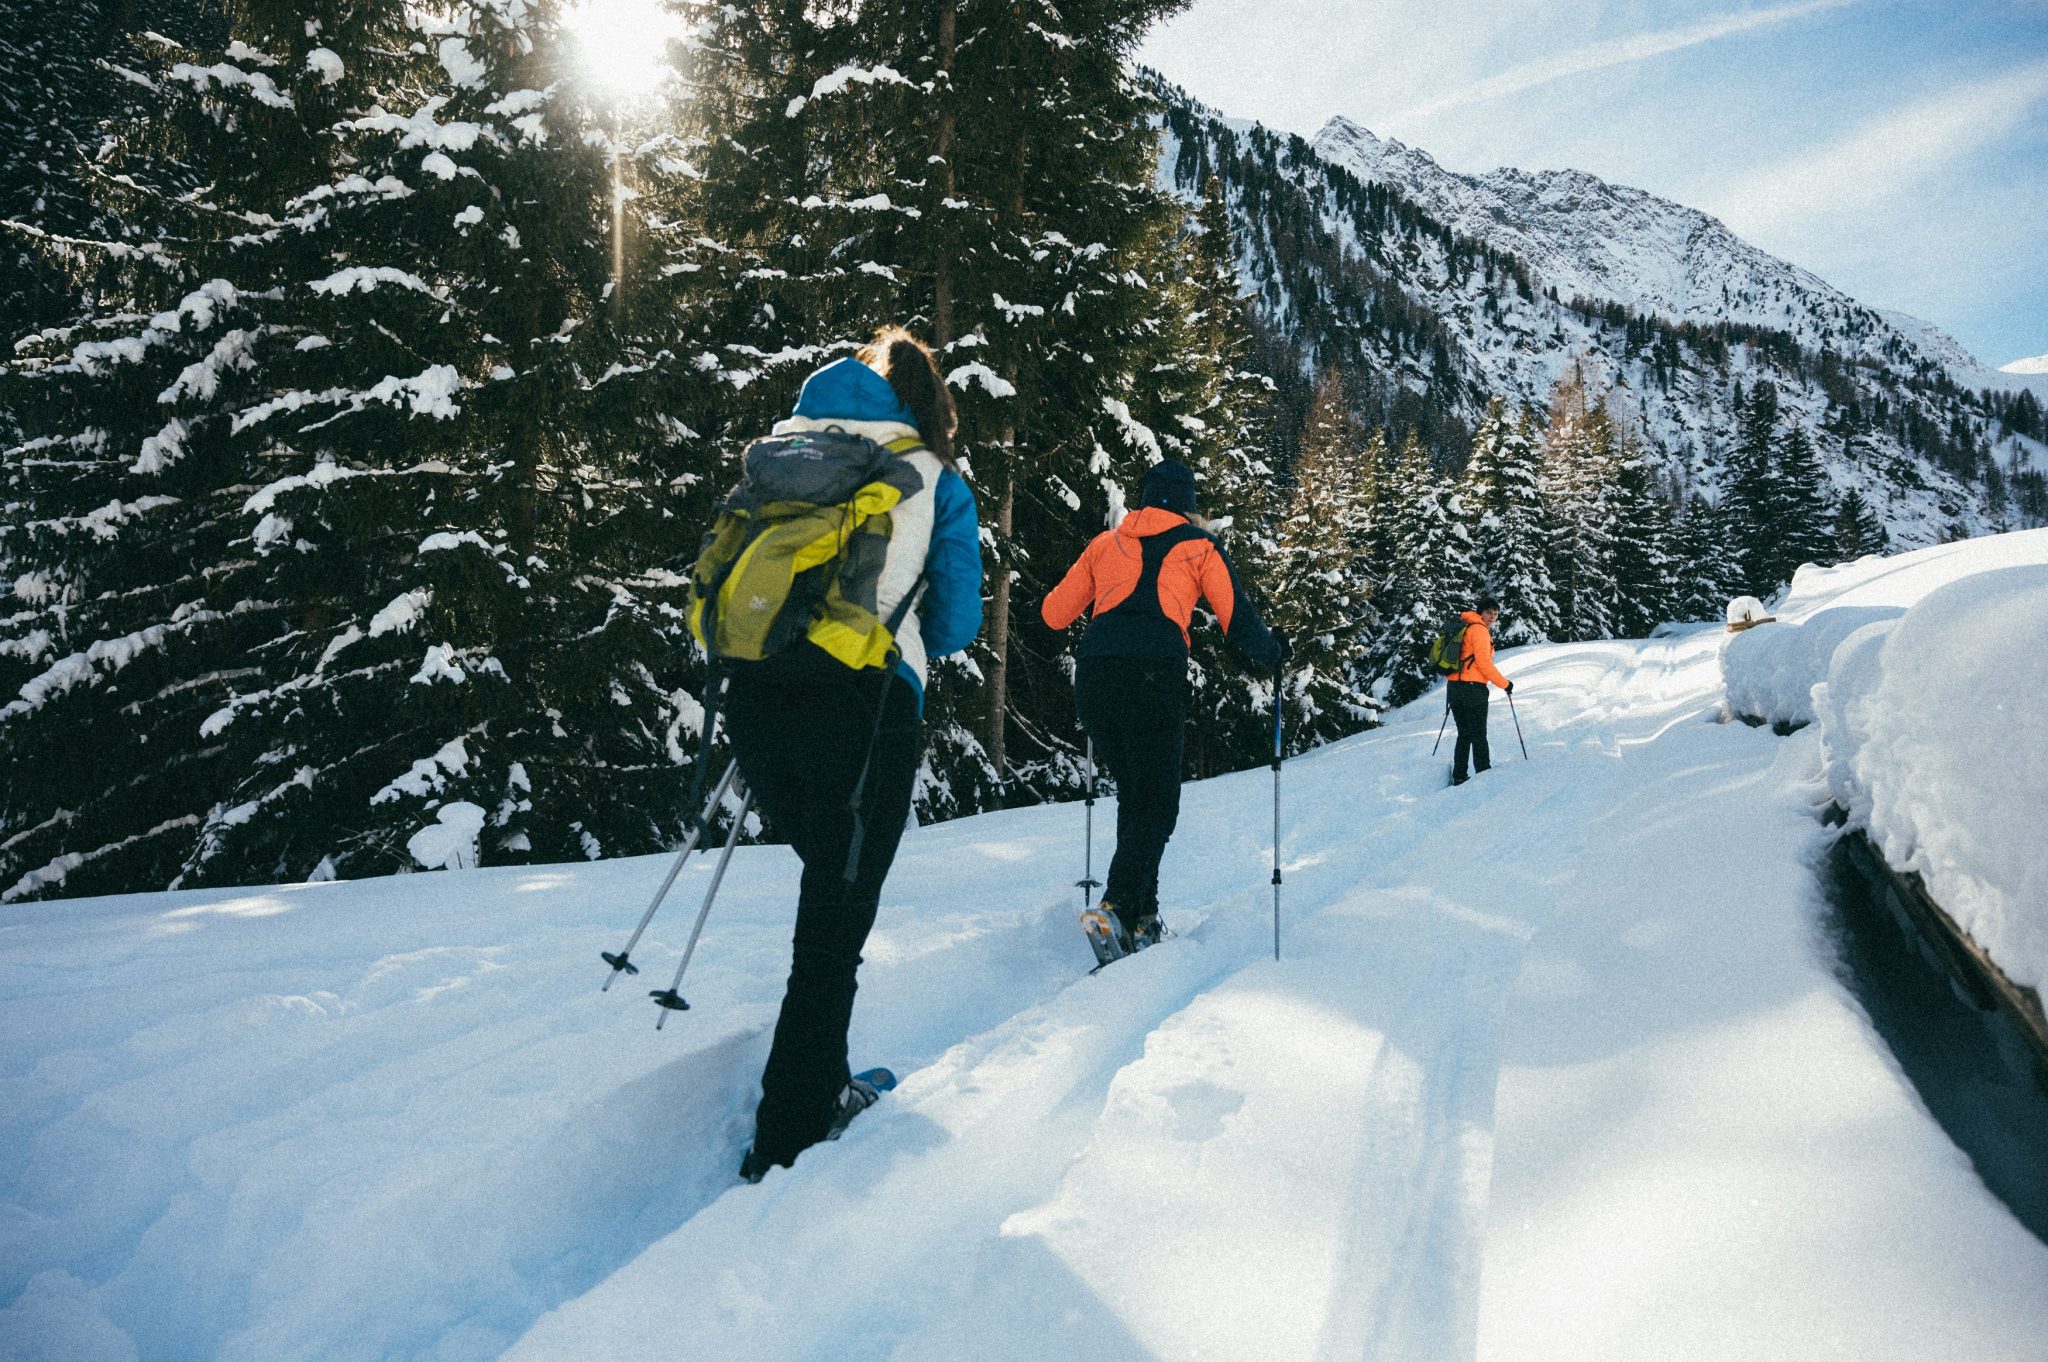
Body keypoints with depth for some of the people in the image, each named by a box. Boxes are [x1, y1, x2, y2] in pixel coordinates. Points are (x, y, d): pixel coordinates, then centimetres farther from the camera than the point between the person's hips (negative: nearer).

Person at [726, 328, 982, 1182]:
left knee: (832, 882, 25)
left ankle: (819, 1086, 30)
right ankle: (785, 1143, 11)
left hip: (756, 698, 5)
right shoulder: (936, 482, 6)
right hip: (863, 705, -4)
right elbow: (957, 621, 4)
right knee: (833, 928, 5)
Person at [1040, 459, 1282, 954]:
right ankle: (1118, 906, -16)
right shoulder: (1199, 545, 14)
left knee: (1133, 794, 20)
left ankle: (1143, 916, 20)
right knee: (1157, 805, 4)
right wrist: (1273, 650, 31)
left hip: (1094, 676, 4)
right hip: (1154, 676, -4)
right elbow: (1238, 621, 10)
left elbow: (1054, 613, 21)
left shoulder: (1106, 542, 21)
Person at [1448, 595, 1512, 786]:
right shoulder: (1479, 629, -10)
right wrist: (1505, 684, -6)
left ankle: (1459, 777, 14)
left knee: (1464, 735, 14)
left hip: (1455, 685, 8)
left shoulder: (1463, 627, 18)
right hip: (1473, 688, -8)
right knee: (1479, 736, -2)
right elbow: (1484, 663, -16)